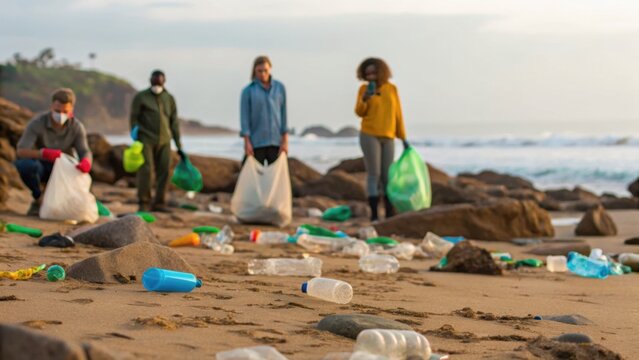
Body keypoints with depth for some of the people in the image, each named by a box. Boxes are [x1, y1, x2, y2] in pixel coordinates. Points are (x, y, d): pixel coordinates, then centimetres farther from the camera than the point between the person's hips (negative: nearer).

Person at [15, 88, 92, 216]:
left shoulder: (77, 127, -15)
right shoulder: (37, 123, -22)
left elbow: (85, 153, -22)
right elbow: (20, 152, -30)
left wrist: (86, 162, -49)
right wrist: (44, 153, -50)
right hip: (40, 168, -2)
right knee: (25, 164, -36)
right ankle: (38, 199, -8)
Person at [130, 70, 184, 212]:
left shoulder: (169, 99, 15)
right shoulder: (141, 97, 5)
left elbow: (174, 123, 15)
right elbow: (134, 118, 2)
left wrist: (179, 146, 13)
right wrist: (135, 133, -14)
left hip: (164, 141, 4)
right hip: (146, 140, -4)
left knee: (164, 171, -3)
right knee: (145, 170, -12)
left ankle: (159, 203, 5)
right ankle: (144, 203, -10)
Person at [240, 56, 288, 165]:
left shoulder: (280, 88, 7)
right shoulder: (248, 91, 0)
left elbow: (283, 114, 7)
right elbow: (244, 117, -2)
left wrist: (285, 141, 1)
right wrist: (247, 143, -8)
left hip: (276, 142, 2)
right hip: (256, 143, -2)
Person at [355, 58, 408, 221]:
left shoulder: (391, 88, 5)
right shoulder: (364, 89, -1)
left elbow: (397, 114, 9)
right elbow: (359, 112, -4)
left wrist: (403, 138, 9)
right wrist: (364, 99, -24)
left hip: (388, 137, 3)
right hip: (370, 136, -3)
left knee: (387, 175, 5)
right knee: (374, 174, -4)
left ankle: (390, 213, 10)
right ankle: (374, 214, -3)